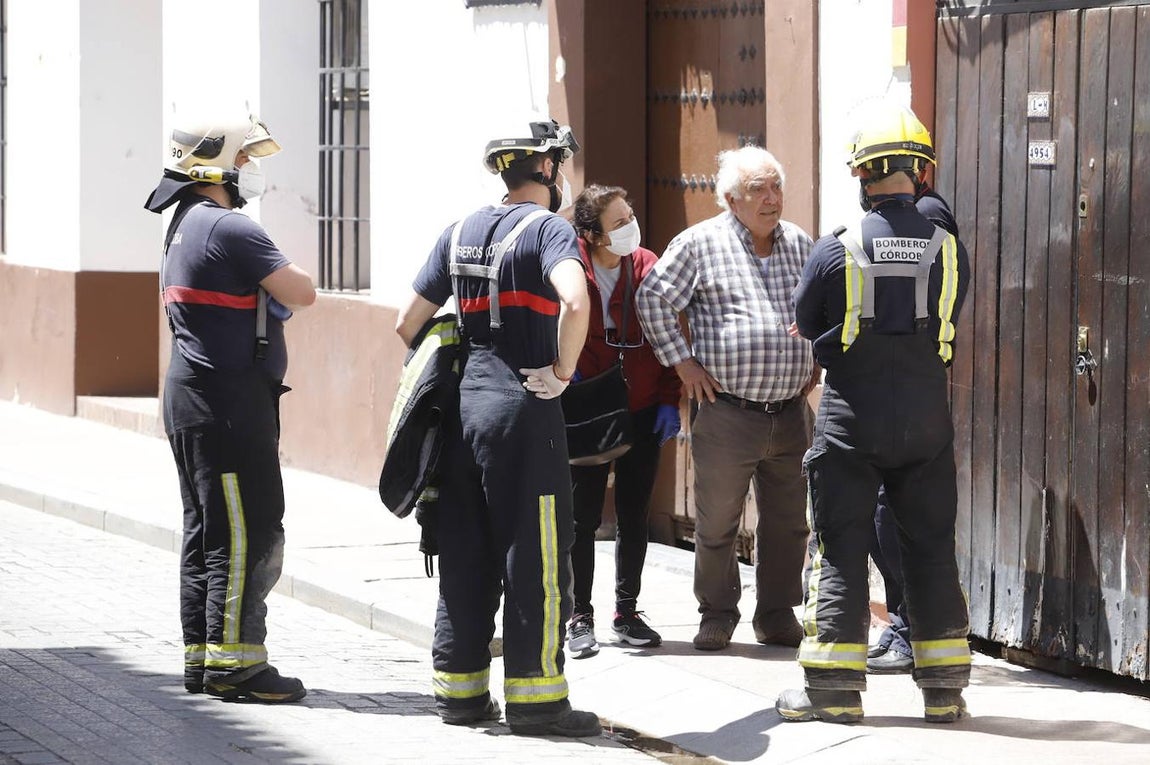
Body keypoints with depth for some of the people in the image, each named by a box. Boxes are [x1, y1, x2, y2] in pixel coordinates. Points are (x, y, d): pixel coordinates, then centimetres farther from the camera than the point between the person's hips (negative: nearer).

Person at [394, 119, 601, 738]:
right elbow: (574, 302, -27)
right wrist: (562, 372, -15)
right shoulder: (547, 229, -7)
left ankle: (459, 689, 16)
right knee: (535, 554, -2)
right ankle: (535, 697, -1)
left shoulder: (461, 233, 13)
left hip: (462, 408, 7)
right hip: (522, 409, -7)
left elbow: (407, 324, 14)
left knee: (464, 553, 12)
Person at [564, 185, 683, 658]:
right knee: (584, 517, 0)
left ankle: (627, 613, 19)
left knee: (634, 517, 9)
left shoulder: (648, 268, 1)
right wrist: (565, 376, -11)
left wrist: (669, 401, 1)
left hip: (642, 413, 3)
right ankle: (580, 617, 9)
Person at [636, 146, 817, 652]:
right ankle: (717, 616, 15)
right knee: (717, 522, 2)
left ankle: (777, 616, 19)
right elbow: (653, 298, -1)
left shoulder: (800, 245, 11)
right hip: (727, 415, -4)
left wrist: (817, 361, 18)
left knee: (787, 523, 8)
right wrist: (682, 361, -4)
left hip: (790, 415, 4)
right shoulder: (701, 243, -3)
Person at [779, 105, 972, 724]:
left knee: (841, 548, 3)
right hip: (927, 416, 2)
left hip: (851, 418, -2)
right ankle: (944, 688, 11)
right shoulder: (948, 250, -3)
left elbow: (803, 322, 5)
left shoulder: (837, 250, -10)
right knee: (930, 546, 9)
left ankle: (834, 688, 2)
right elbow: (947, 326, 10)